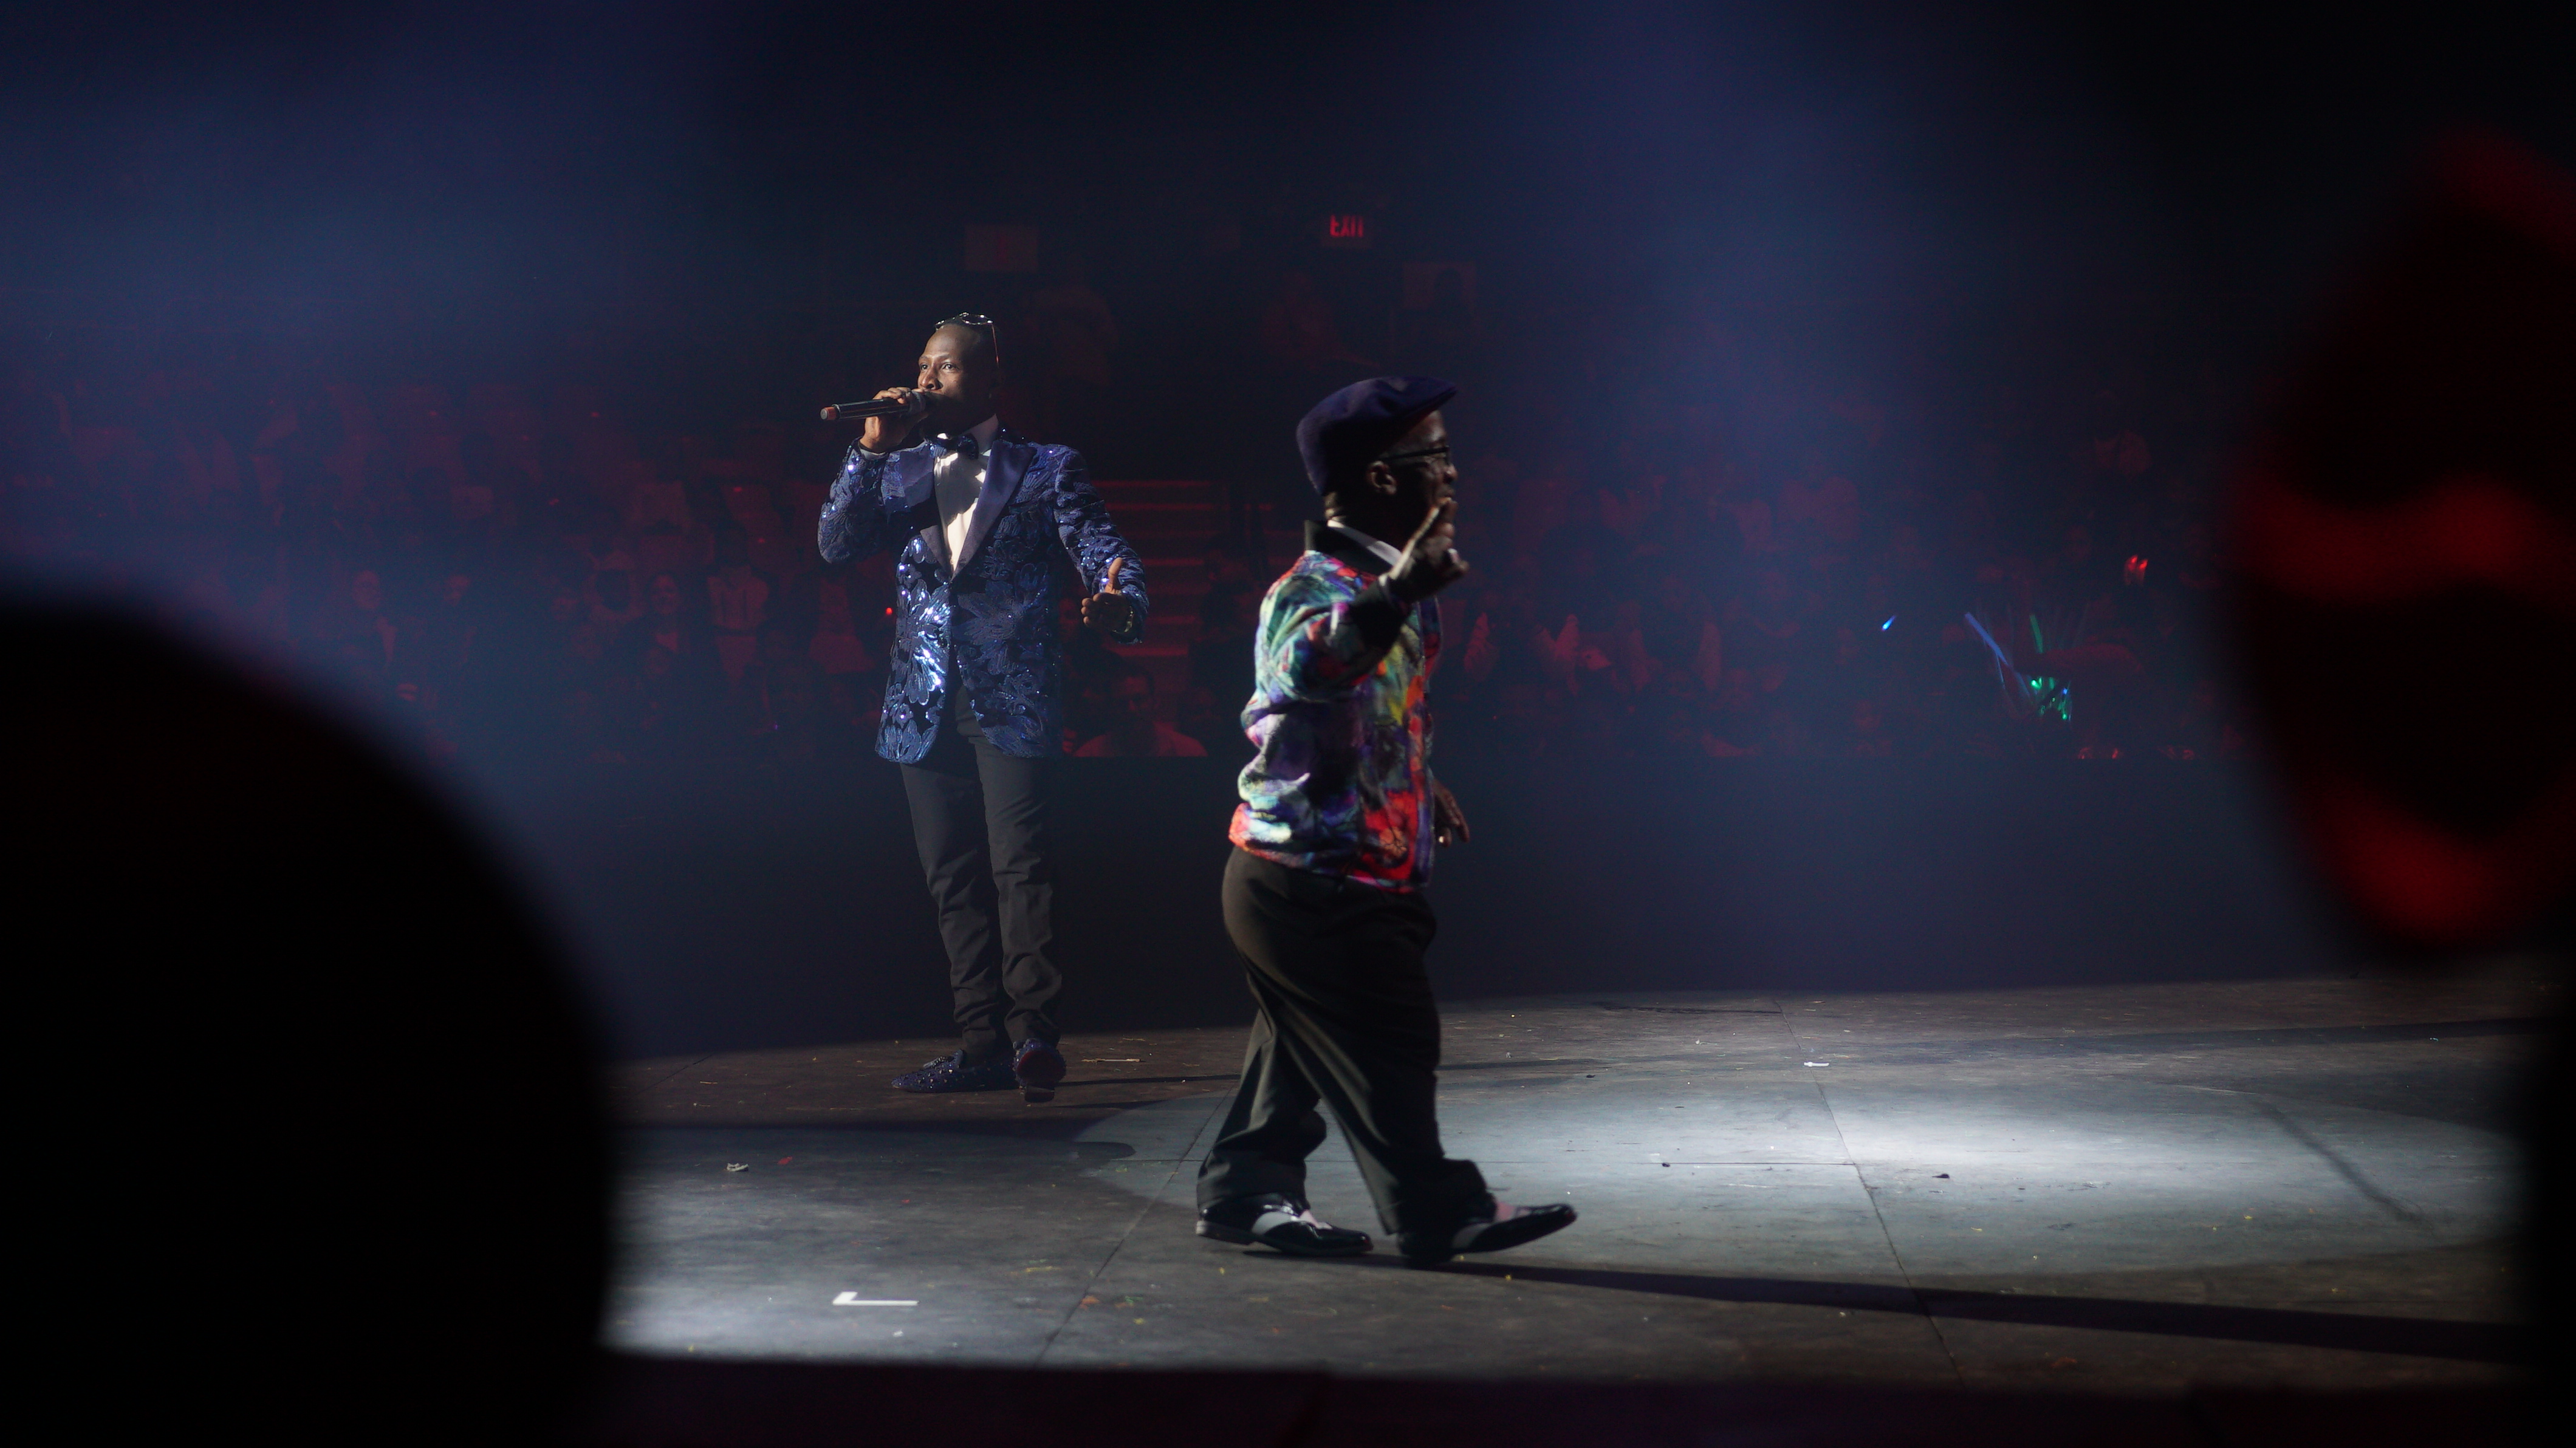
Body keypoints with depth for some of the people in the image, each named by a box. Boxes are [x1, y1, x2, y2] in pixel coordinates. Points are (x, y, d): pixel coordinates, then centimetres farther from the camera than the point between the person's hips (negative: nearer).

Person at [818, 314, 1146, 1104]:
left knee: (1018, 866, -15)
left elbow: (1104, 552, -4)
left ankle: (1033, 1037, -15)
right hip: (926, 704, 4)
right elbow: (837, 544, 3)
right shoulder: (901, 469, 16)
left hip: (1010, 703, -4)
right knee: (954, 878, 6)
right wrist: (872, 449, -7)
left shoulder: (1046, 469, 6)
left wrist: (1120, 604, -27)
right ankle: (984, 1045, 10)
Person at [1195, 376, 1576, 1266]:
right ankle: (1435, 1212, 3)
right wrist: (1397, 593, -59)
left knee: (1303, 1044, 17)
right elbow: (1307, 667, -46)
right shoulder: (1315, 586, -20)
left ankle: (1246, 1193, 26)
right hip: (1313, 881, -10)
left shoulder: (1390, 581, 13)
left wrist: (1424, 791, 24)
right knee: (1389, 1043, -5)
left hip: (1354, 873, 10)